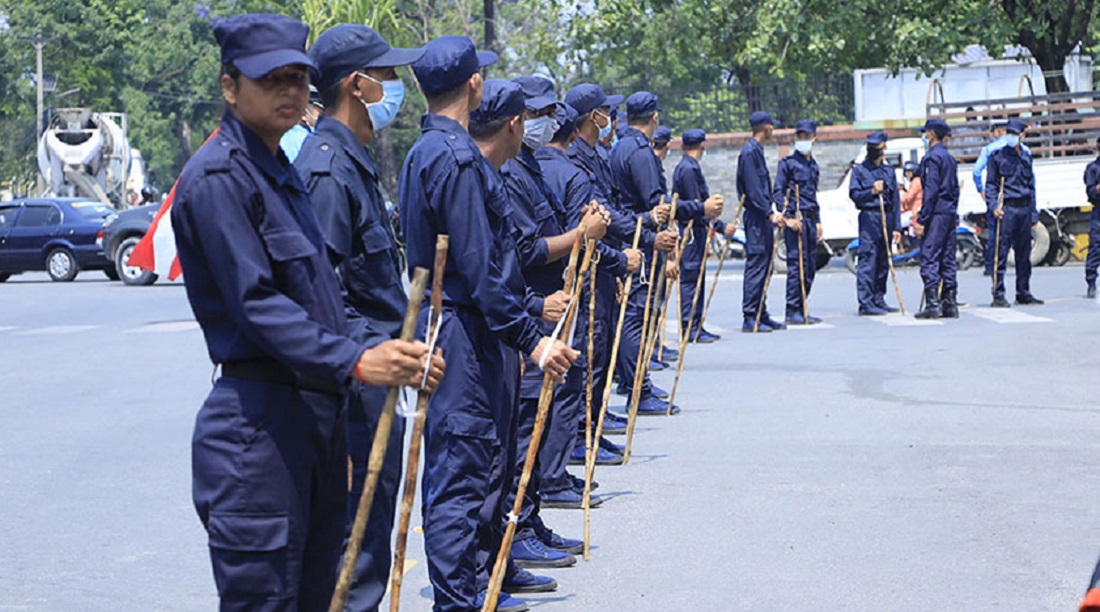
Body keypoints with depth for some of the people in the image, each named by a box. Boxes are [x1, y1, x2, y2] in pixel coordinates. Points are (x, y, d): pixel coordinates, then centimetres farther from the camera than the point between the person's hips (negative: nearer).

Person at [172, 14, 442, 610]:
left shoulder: (282, 173, 18)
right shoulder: (217, 176, -13)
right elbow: (254, 301, -21)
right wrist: (355, 360, -29)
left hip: (316, 412, 10)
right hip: (258, 422, -10)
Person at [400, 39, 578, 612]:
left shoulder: (426, 152, 16)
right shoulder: (457, 157, -17)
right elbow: (479, 269, -22)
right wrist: (531, 338, -20)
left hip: (445, 324, 11)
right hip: (466, 335, -11)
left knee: (480, 466, 17)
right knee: (462, 473, -7)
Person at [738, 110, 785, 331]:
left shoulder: (757, 151, 18)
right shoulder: (750, 152, -13)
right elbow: (753, 189, -19)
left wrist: (772, 213, 20)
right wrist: (770, 213, -21)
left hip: (763, 217, 10)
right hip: (756, 216, -10)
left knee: (763, 266, 11)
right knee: (756, 265, -10)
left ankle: (761, 315, 16)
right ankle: (750, 318, -9)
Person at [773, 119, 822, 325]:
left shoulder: (813, 165, 19)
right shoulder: (788, 162, -4)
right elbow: (777, 193, -9)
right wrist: (787, 218, -18)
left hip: (810, 219, 8)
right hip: (795, 220, -8)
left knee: (810, 267, 8)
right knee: (796, 265, -10)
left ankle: (802, 310, 14)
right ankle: (793, 312, -8)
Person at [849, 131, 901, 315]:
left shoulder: (889, 171, 16)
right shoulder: (859, 170, 4)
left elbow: (896, 200, 15)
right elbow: (854, 194, -2)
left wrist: (896, 227, 9)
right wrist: (872, 191, -18)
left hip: (887, 218, 5)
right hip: (869, 218, -5)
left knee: (883, 262, 7)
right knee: (868, 260, -10)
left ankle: (878, 300, 14)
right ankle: (865, 302, -12)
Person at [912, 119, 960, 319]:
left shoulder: (932, 157, -11)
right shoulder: (950, 158, 17)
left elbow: (931, 191, -16)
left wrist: (921, 220, -16)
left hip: (936, 213, -9)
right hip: (950, 213, 9)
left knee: (929, 258, -8)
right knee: (948, 258, 10)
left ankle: (932, 304, -13)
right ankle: (950, 304, 11)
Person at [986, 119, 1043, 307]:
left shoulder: (1026, 156, 15)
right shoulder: (998, 155, 1)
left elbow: (1031, 186, 20)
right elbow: (991, 184, -1)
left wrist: (1034, 213, 17)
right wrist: (993, 206, -15)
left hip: (1024, 209, 5)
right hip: (1006, 209, -5)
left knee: (1024, 253, 8)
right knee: (1001, 253, -8)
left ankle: (1023, 293, 16)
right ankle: (998, 295, -6)